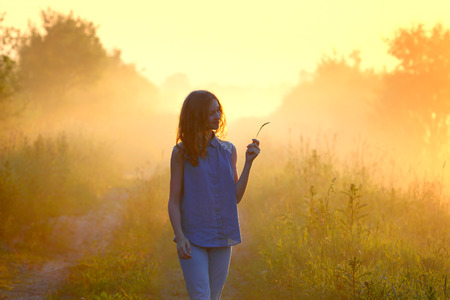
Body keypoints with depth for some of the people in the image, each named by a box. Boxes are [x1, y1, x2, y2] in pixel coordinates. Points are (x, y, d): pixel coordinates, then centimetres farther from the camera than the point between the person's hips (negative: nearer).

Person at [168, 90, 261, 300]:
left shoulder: (228, 151, 8)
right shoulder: (182, 152, -3)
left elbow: (235, 197, 5)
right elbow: (174, 201, -3)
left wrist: (249, 162, -3)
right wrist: (179, 237, -15)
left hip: (221, 238, 4)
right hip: (193, 239, -4)